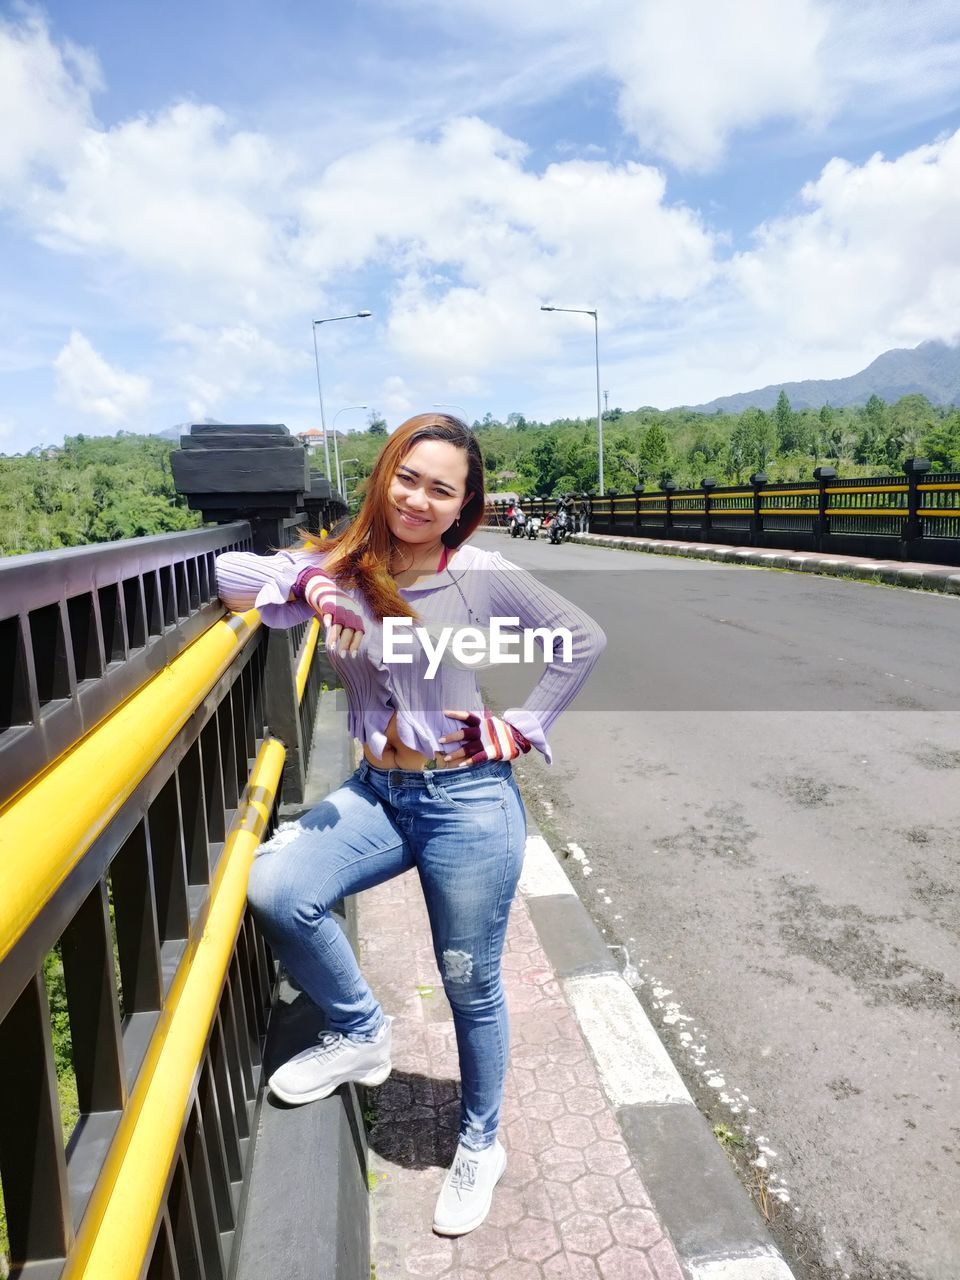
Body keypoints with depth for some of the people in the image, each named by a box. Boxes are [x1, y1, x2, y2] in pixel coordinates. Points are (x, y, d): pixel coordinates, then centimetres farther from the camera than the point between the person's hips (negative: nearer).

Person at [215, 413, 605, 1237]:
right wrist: (303, 582, -23)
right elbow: (226, 577, -7)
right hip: (378, 794, 3)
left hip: (469, 801, -3)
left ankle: (479, 1147, 42)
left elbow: (584, 640, -1)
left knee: (471, 987, 11)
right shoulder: (342, 570, -1)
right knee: (274, 888, -21)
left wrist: (526, 727, -5)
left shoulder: (483, 577, -9)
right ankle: (361, 1032, 9)